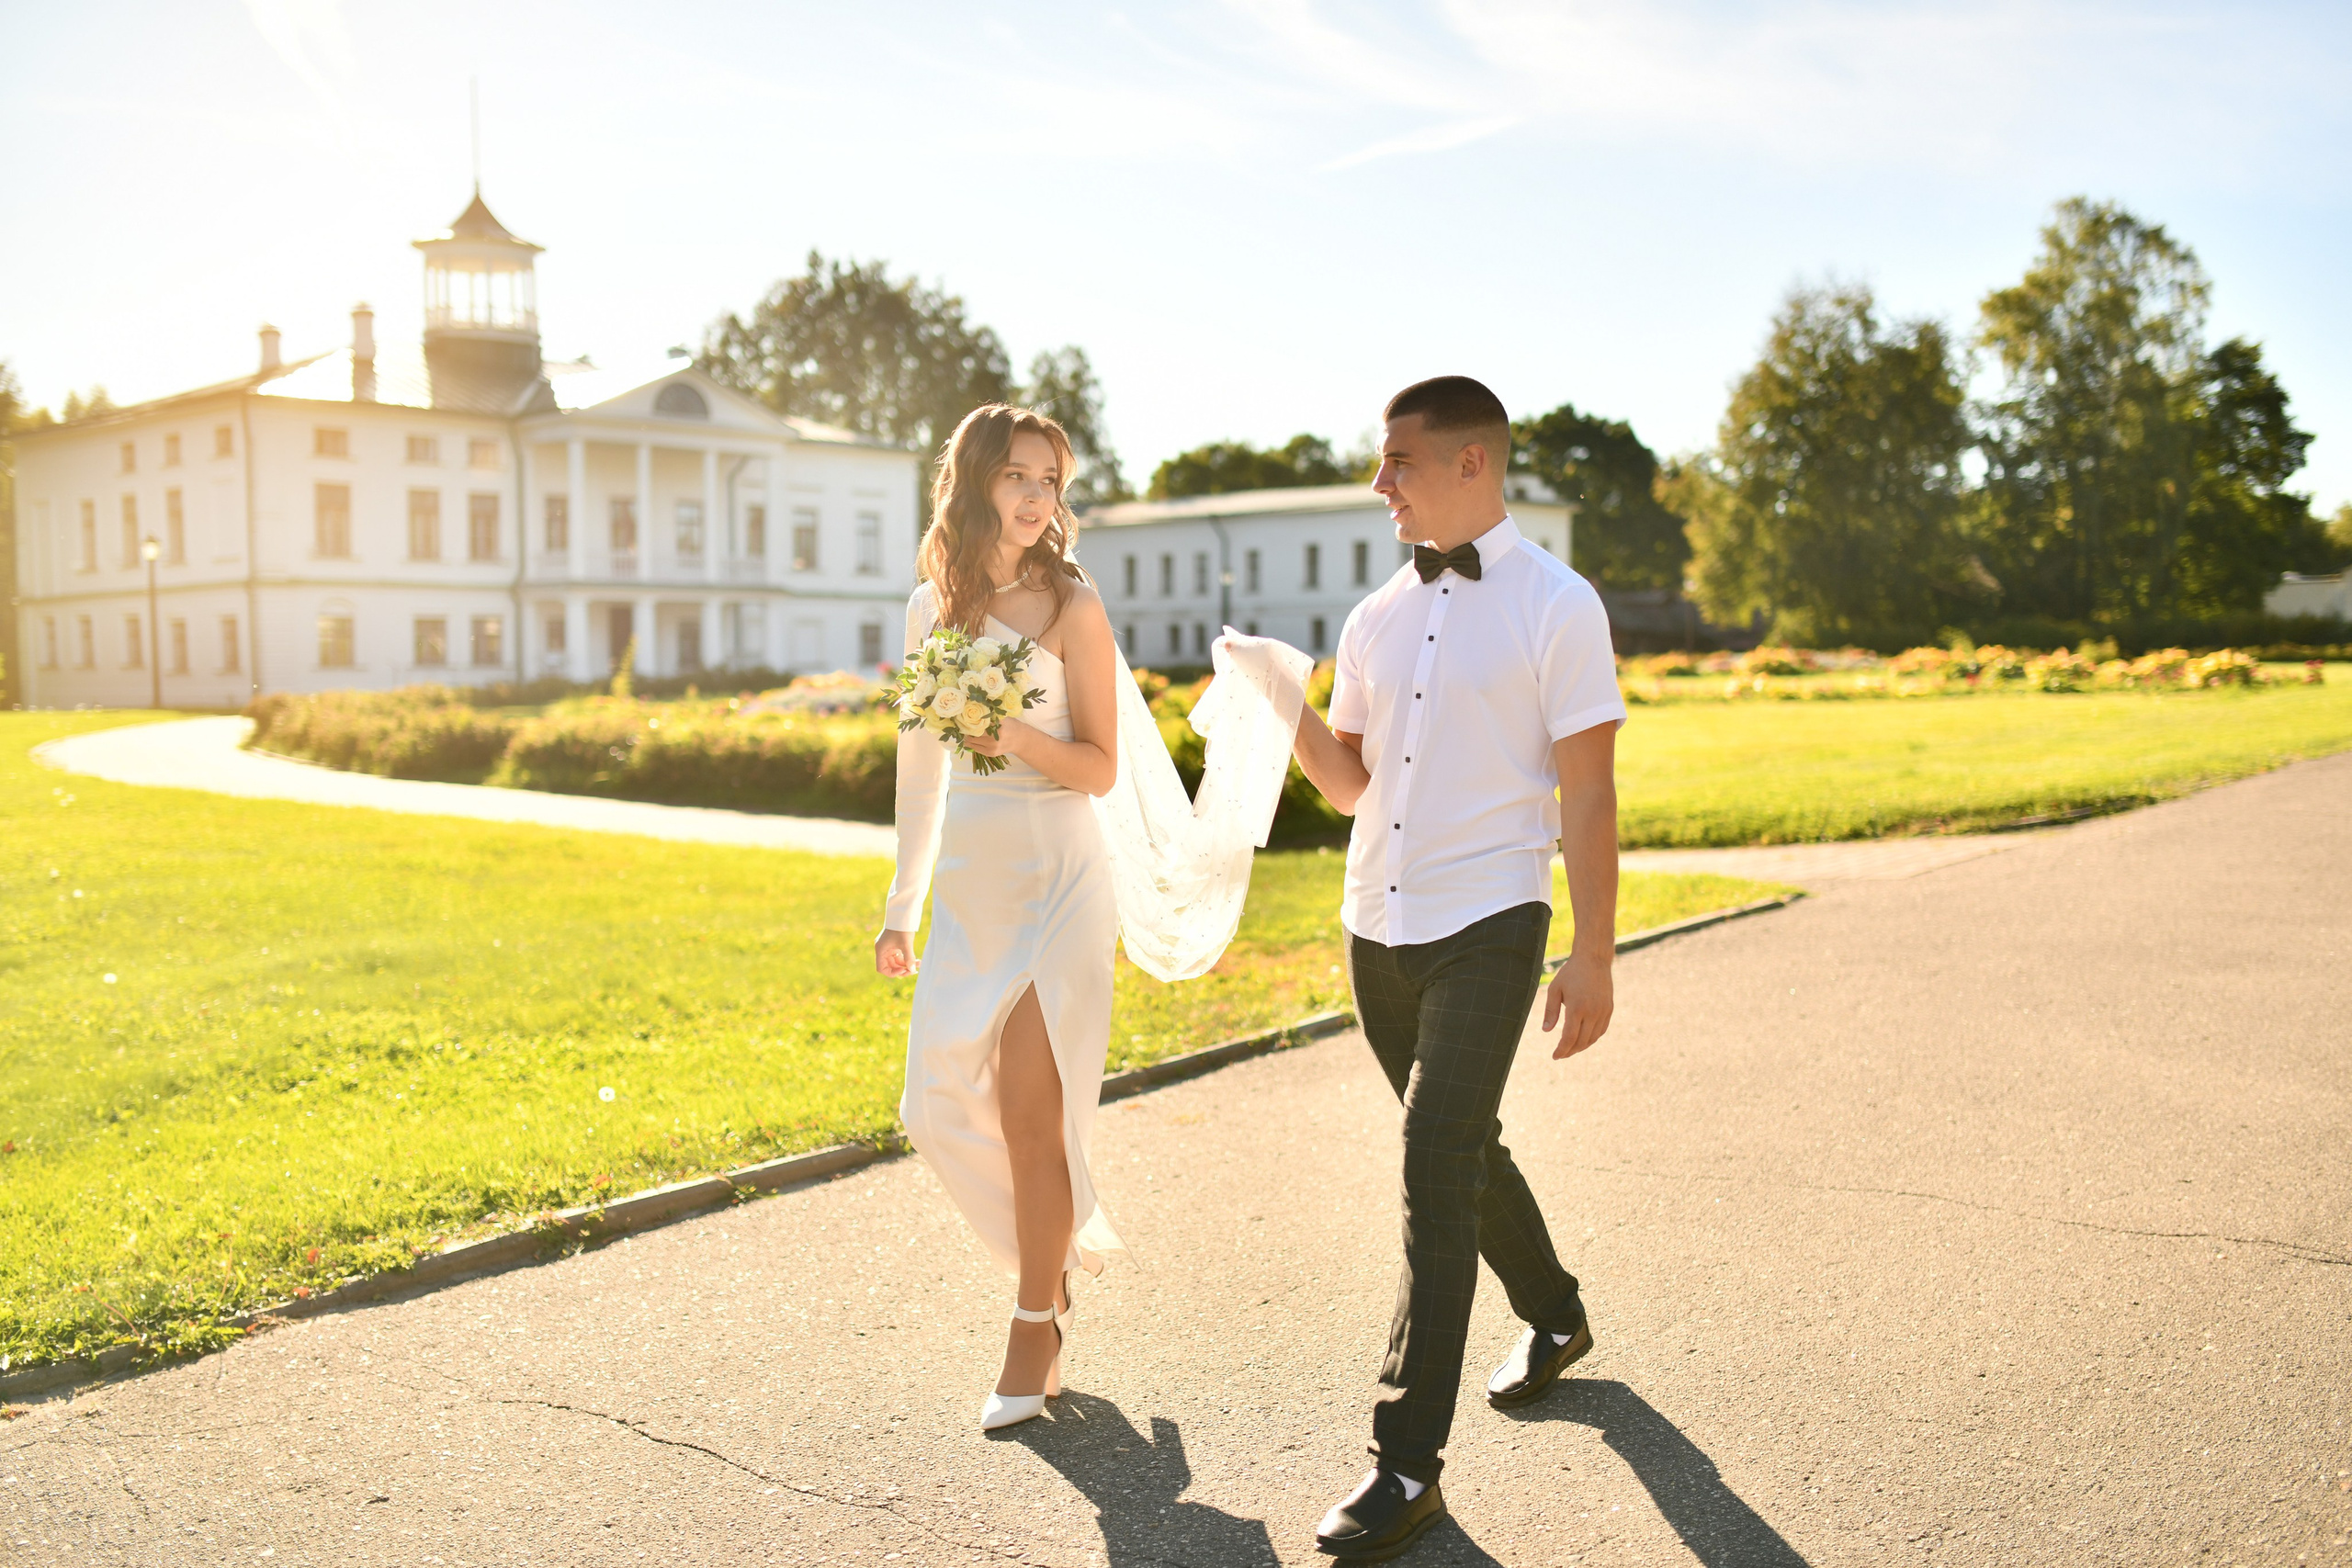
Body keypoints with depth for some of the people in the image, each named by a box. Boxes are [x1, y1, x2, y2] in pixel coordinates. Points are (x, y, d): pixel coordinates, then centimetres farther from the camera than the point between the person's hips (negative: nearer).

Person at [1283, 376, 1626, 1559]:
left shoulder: (1557, 607, -7)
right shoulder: (1375, 618, 10)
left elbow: (1586, 794, -8)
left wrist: (1593, 960, -11)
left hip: (1485, 927, -6)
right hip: (1377, 927, 7)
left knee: (1437, 1170, -12)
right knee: (1461, 1149, 18)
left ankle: (1407, 1463, -6)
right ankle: (1553, 1318, 43)